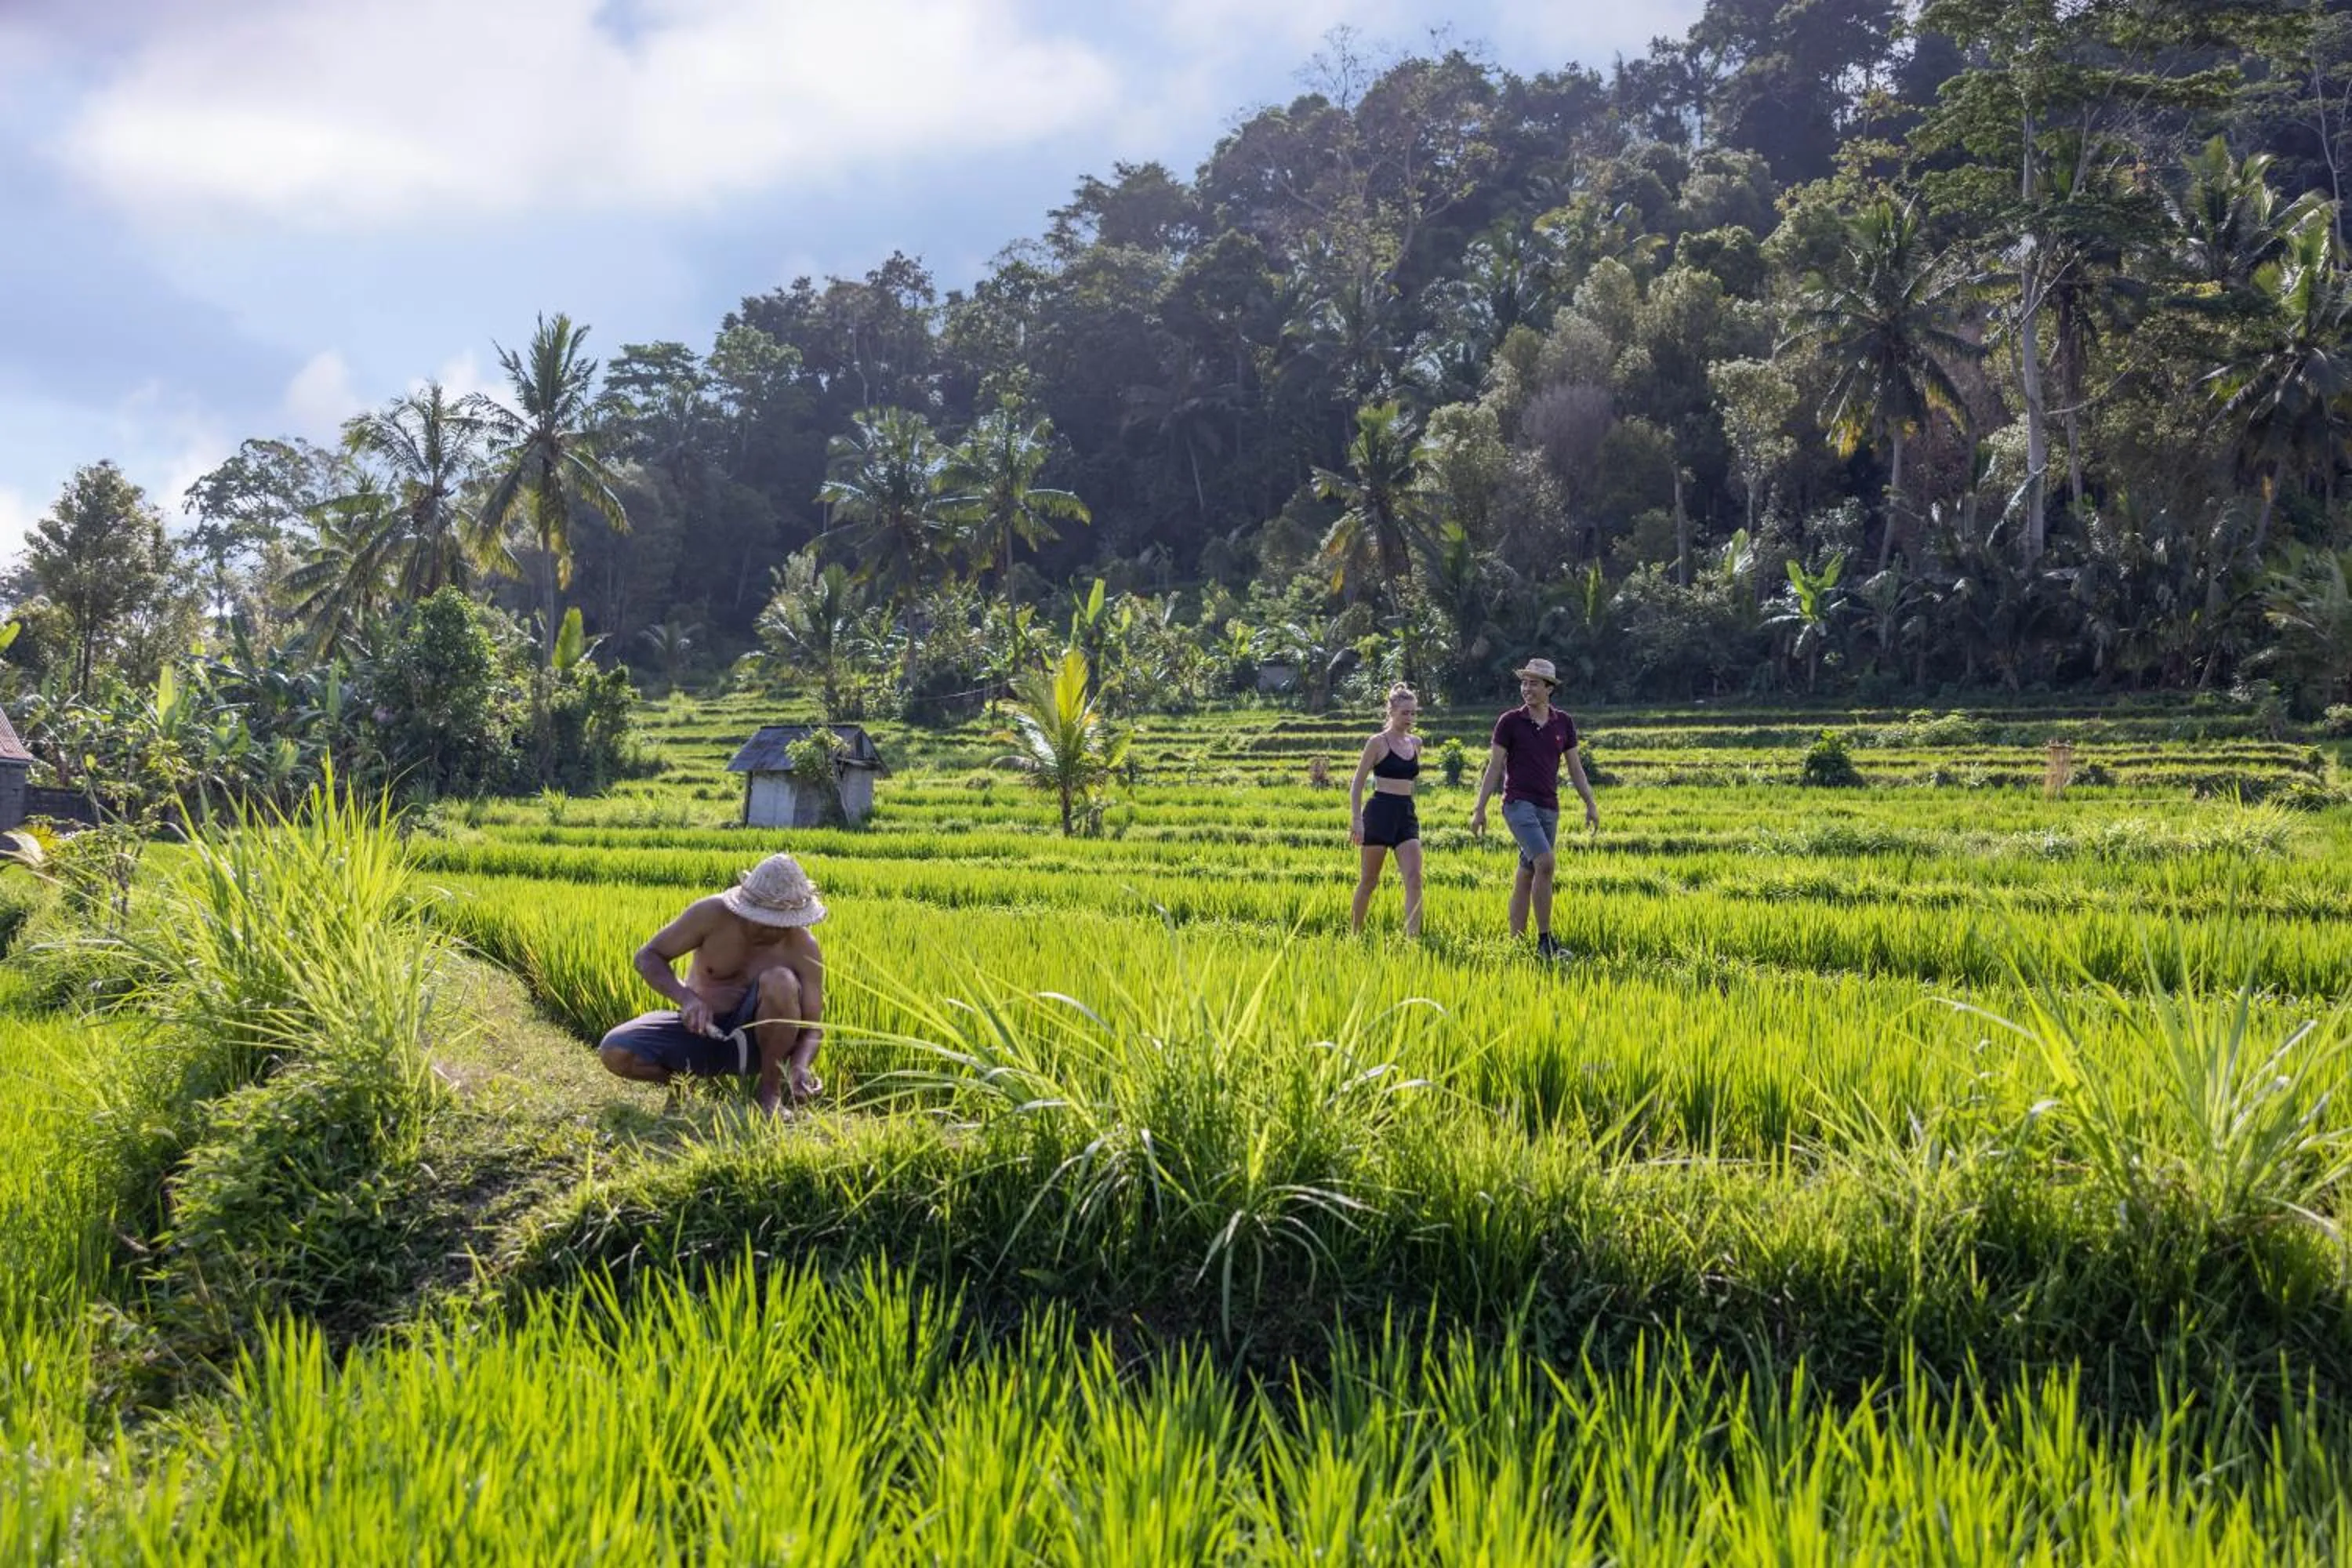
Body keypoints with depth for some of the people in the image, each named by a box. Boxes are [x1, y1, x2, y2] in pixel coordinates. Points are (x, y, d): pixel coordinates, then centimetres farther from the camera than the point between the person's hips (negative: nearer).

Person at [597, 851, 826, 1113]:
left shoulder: (804, 947, -17)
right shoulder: (712, 914, -18)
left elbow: (813, 1029, -14)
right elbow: (647, 957, -10)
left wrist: (799, 1066, -37)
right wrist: (686, 998, -29)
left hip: (757, 1038, -1)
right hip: (702, 1028, 1)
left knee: (780, 981, -33)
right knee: (614, 1052, -23)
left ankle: (772, 1090, -16)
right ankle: (688, 1079, 6)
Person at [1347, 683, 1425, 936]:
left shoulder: (1416, 743, 12)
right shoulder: (1378, 743, -5)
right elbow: (1357, 784, -5)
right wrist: (1356, 820, -13)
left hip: (1407, 815, 5)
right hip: (1380, 813, -5)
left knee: (1414, 878, -11)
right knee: (1369, 880, 5)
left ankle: (1413, 935, -16)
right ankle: (1354, 932, 21)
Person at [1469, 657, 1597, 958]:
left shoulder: (1563, 723, 8)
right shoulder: (1510, 722, -2)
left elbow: (1575, 767, 13)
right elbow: (1494, 767, -1)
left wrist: (1590, 804, 5)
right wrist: (1479, 809, -3)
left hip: (1548, 808, 5)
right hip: (1519, 804, -5)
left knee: (1526, 876, 8)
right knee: (1545, 863, -21)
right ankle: (1545, 939, -16)